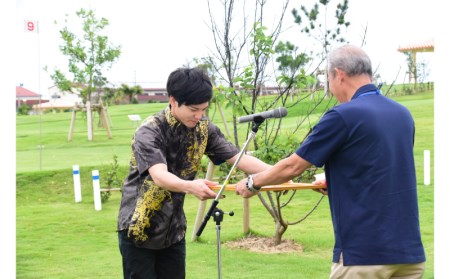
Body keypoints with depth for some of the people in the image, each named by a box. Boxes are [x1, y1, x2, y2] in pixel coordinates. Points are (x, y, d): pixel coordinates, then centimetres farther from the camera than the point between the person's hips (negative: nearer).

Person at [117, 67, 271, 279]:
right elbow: (159, 176, -35)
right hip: (138, 229, -5)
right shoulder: (149, 131, -21)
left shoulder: (204, 129, -3)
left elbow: (239, 158, -9)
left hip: (174, 230, 5)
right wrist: (190, 186, -55)